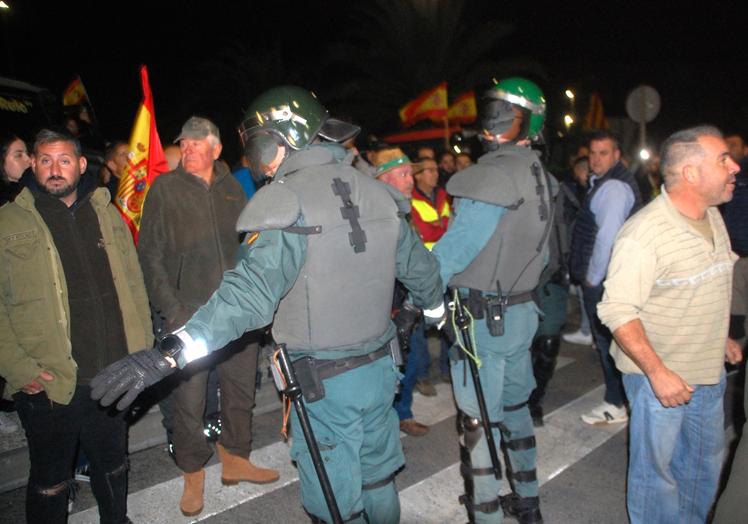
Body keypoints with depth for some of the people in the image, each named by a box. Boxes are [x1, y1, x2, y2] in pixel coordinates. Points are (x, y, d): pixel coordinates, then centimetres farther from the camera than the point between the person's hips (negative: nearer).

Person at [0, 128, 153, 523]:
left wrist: (142, 352, 3)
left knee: (114, 470, 22)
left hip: (113, 377, 4)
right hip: (48, 385, -3)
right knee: (50, 483, 15)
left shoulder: (106, 214, 6)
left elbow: (133, 286, 7)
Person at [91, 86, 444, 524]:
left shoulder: (289, 201, -18)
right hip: (380, 368, 6)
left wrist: (170, 351, -34)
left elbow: (252, 291, -31)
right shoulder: (376, 191, 1)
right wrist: (435, 308, 31)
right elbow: (419, 265, 11)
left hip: (325, 384, -6)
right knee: (378, 480, 26)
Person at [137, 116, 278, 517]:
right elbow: (150, 254, -3)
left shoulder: (232, 188, 9)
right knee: (189, 400, 2)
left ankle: (234, 460, 33)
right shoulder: (164, 189, -1)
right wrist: (171, 310, -10)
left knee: (240, 391, 14)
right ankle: (193, 476, 23)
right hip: (190, 315, -3)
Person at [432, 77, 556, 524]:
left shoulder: (496, 174, -19)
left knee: (478, 423, 2)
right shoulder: (540, 177, 9)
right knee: (514, 407, 22)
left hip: (482, 317, -9)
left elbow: (456, 247, -21)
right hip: (521, 311, 9)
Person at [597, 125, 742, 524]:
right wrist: (657, 372, -26)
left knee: (706, 461, 24)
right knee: (656, 467, 10)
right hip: (658, 376, -8)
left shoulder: (713, 216, 4)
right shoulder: (644, 233, -24)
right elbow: (616, 310, -25)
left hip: (709, 372, 8)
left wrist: (721, 337, 18)